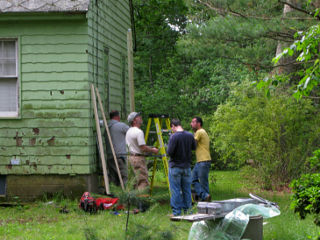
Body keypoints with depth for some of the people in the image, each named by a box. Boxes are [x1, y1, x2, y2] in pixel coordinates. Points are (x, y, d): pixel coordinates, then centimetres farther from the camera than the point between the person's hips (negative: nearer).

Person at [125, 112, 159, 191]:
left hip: (131, 156, 10)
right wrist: (153, 150, -5)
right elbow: (143, 148, -20)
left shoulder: (129, 131, 13)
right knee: (143, 181, -8)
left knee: (138, 180, 15)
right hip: (139, 158, -10)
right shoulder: (139, 132, -17)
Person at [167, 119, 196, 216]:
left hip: (175, 167, -5)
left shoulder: (174, 136, -18)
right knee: (186, 189, 14)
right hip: (187, 167, 5)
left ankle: (177, 212, 3)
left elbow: (169, 152, -20)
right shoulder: (190, 135, -1)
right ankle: (187, 210, 20)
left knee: (175, 190, 2)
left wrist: (168, 148, 1)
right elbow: (194, 147, 15)